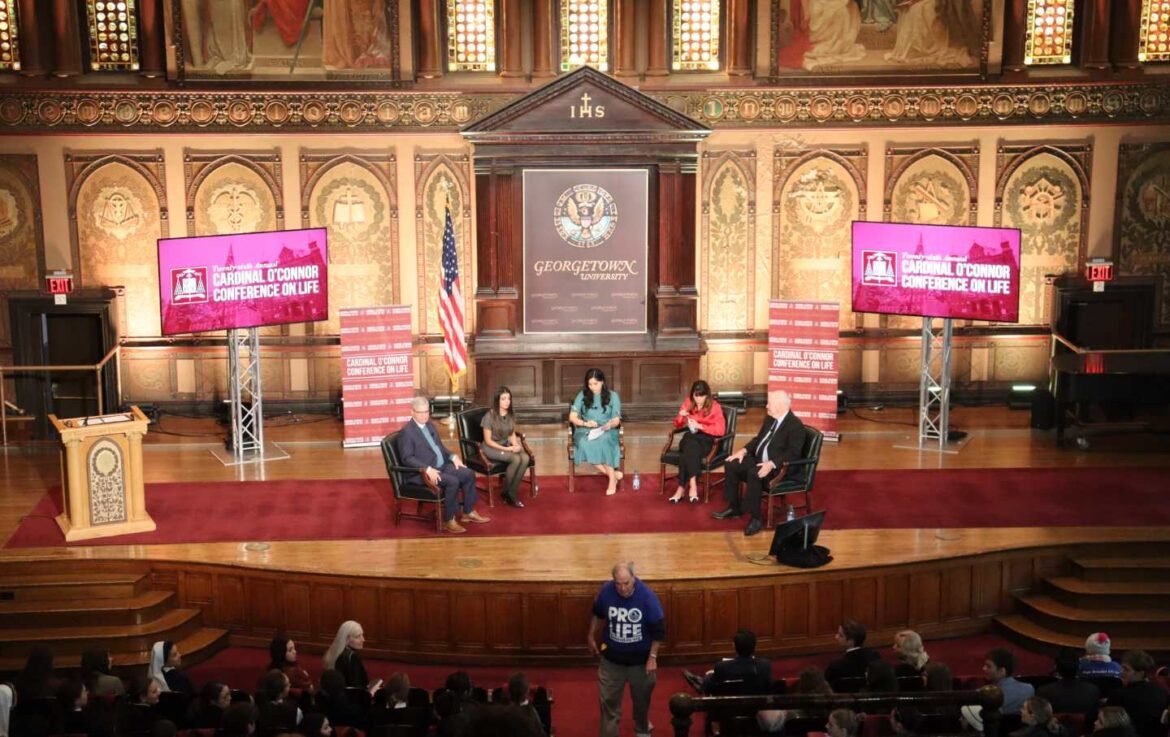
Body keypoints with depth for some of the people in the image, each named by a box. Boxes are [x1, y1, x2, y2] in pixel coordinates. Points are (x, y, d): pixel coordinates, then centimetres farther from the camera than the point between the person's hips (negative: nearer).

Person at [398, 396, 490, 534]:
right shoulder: (407, 431, -12)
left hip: (442, 466, 9)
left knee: (469, 474, -4)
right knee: (453, 481, -29)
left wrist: (453, 456, 4)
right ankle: (449, 521, -19)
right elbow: (407, 458, -18)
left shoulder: (430, 426, 15)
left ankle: (468, 512, 7)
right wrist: (427, 469, -28)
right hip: (423, 472, -9)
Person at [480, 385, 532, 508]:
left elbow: (512, 435, 12)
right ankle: (506, 493, -12)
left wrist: (516, 445, -10)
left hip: (507, 446, 6)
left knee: (525, 458, -25)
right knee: (516, 459, -32)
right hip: (492, 448, -6)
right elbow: (488, 441, -13)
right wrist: (506, 449, -19)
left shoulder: (511, 416, 5)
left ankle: (512, 493, -16)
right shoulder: (489, 416, -15)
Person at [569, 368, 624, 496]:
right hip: (586, 431, 1)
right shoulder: (582, 395, 6)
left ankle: (612, 479, -31)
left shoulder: (612, 396, 6)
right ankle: (613, 473, -27)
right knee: (585, 444, -36)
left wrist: (610, 424, -21)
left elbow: (616, 420, 3)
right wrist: (585, 423, -16)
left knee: (603, 441, -39)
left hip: (606, 431, -1)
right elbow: (572, 417, 3)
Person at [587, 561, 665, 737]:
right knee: (609, 700, 5)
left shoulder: (646, 595, -24)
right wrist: (591, 637, 12)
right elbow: (598, 614, 4)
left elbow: (658, 629, -14)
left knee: (641, 697, 21)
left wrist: (653, 656, -13)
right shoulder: (606, 591, -19)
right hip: (612, 657, 0)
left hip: (640, 658, 0)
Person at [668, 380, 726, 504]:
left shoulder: (715, 406, -4)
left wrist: (700, 426, -19)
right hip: (692, 437, 3)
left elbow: (720, 430, -12)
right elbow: (678, 426, 14)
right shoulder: (688, 403, 6)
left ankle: (682, 488, -34)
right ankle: (692, 484, -37)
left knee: (689, 447, -36)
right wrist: (680, 416, -8)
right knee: (689, 445, -35)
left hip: (707, 440, -3)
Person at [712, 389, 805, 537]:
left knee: (754, 474, -36)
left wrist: (771, 464, -34)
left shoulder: (796, 425, -16)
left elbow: (793, 453, -24)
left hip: (778, 467, -9)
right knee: (731, 465, -4)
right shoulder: (770, 419, 11)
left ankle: (756, 519, -27)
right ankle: (734, 508, 7)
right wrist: (744, 450, 3)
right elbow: (758, 439, 21)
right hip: (758, 460, 9)